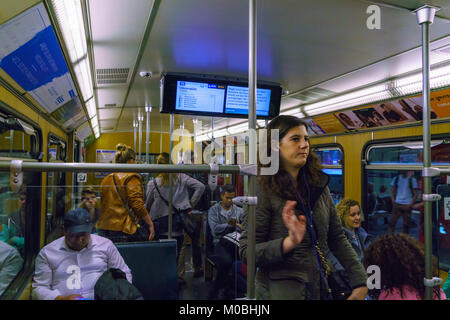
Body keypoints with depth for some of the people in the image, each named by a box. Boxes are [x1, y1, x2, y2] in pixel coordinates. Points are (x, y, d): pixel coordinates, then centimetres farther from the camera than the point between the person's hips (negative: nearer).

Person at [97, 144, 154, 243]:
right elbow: (138, 205, -14)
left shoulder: (106, 180, 14)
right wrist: (150, 224, -6)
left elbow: (104, 205, 19)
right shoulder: (132, 178, -8)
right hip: (124, 230, -7)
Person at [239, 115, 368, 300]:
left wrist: (360, 281, 2)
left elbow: (337, 238, 8)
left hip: (319, 288, 6)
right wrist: (289, 242, -29)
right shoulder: (263, 192, -14)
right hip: (279, 290, -6)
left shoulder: (319, 186, 3)